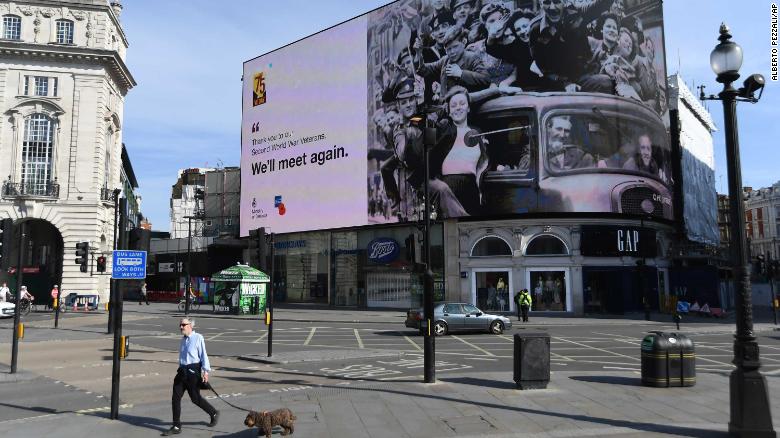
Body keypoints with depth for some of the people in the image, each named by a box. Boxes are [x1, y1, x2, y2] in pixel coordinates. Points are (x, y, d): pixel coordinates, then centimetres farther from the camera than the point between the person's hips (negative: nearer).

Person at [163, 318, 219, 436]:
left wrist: (205, 371, -17)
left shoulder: (198, 338, -8)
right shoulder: (183, 339, 14)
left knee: (195, 398, 1)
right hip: (182, 371, 7)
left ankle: (214, 413, 24)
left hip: (193, 371, -7)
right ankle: (176, 427, 9)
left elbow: (203, 355, -12)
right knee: (175, 398, 1)